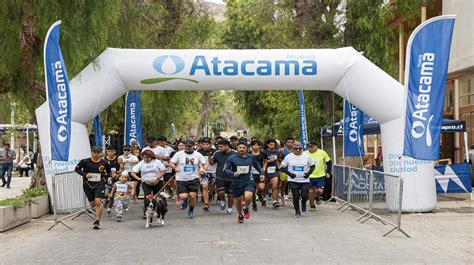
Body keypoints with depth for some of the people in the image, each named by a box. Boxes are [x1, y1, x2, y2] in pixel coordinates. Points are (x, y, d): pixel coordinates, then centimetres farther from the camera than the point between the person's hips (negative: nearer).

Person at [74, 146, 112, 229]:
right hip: (88, 185, 1)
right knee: (92, 204, 12)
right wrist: (85, 174, -15)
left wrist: (109, 177, -4)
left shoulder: (104, 163, -1)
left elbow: (109, 171, 16)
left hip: (99, 185, -1)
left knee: (98, 202, -15)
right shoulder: (85, 161, -6)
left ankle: (97, 221, -7)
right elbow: (77, 169, 0)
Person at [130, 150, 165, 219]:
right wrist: (138, 178, -22)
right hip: (146, 183, 0)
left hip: (157, 182, 0)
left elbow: (163, 171, -3)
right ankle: (145, 213, -16)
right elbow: (133, 172, -3)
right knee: (147, 196, -18)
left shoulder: (157, 162, -2)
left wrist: (157, 178, -19)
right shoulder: (141, 163, 1)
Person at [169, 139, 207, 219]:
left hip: (193, 179, 1)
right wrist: (175, 168, -21)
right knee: (183, 196, -13)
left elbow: (205, 163, 11)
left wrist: (204, 169, -10)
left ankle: (191, 211, 23)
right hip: (181, 179, -1)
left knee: (192, 196, -5)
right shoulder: (179, 154, -1)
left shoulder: (198, 155, 5)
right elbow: (171, 163, -1)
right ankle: (185, 200, 27)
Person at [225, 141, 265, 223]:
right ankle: (240, 215, 40)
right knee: (238, 200, 12)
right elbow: (227, 169, -5)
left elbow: (257, 165, 20)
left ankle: (246, 208, 11)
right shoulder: (232, 158, -6)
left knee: (248, 197, -23)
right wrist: (233, 173, -23)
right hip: (237, 182, 0)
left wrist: (261, 174, 13)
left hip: (248, 181, 0)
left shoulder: (251, 157, 2)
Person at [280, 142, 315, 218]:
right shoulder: (288, 157, -2)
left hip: (305, 180, 0)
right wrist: (289, 173, -12)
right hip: (293, 181, 0)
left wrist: (309, 173, -8)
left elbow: (312, 166, 10)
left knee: (305, 196, -8)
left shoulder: (306, 156, -1)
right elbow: (283, 168, 3)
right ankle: (297, 211, 18)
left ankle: (303, 202, 30)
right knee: (295, 196, -4)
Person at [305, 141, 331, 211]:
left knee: (320, 191, -10)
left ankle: (317, 197, 25)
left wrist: (328, 172, 1)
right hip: (309, 176, 0)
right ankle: (312, 205, 25)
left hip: (320, 176, 0)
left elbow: (329, 162, 6)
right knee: (311, 191, 5)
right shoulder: (305, 154, -9)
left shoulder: (322, 153, -6)